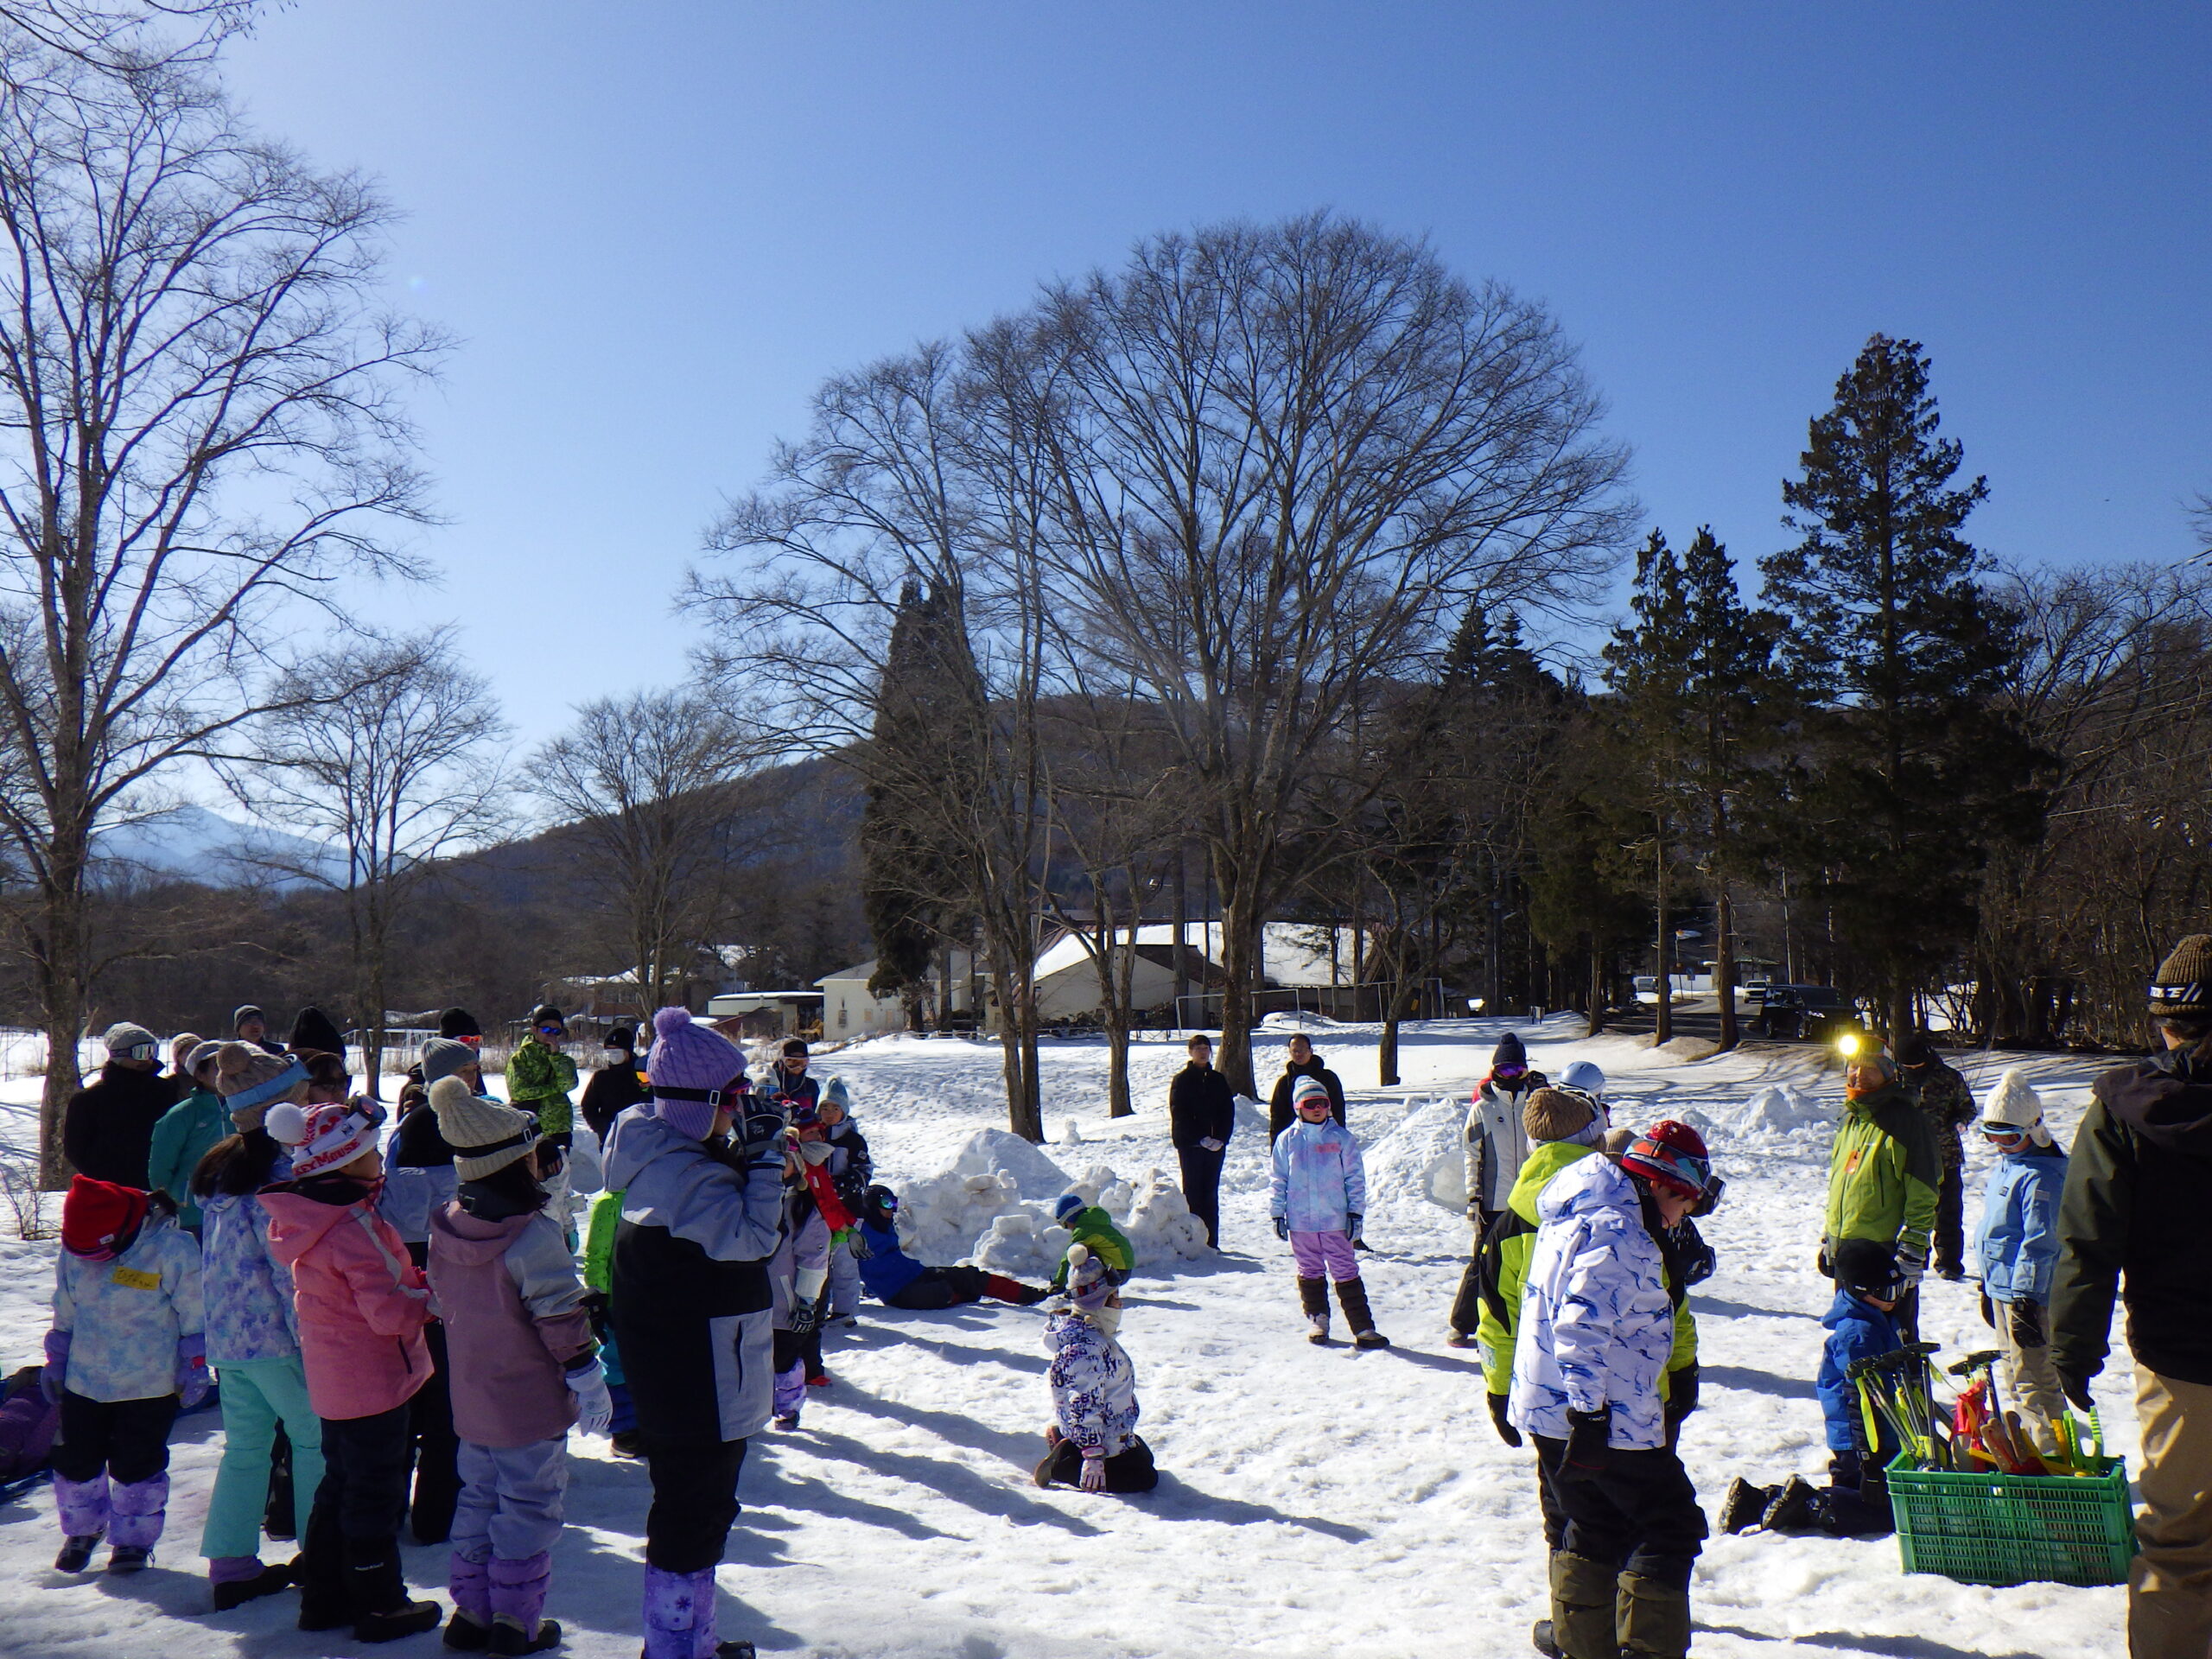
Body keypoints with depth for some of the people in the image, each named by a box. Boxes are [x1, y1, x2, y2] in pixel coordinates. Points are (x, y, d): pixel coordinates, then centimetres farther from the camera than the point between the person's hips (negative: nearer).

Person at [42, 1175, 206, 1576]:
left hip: (149, 1386, -5)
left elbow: (194, 1317, -9)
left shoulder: (172, 1249, -18)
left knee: (136, 1467, 2)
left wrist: (194, 1369, -7)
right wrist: (56, 1362, 16)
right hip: (83, 1380, 5)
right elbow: (64, 1313, 13)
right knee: (75, 1460, 12)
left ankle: (134, 1539, 21)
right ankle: (81, 1529, 37)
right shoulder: (73, 1253, -2)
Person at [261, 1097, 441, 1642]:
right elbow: (389, 1311, -29)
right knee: (375, 1495, 4)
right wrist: (432, 1296, -14)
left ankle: (323, 1598, 31)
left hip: (332, 1380, 9)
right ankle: (380, 1607, 16)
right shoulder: (354, 1225, -26)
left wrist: (411, 1281, 5)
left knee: (339, 1484, 21)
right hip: (375, 1379, -9)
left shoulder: (303, 1219, 2)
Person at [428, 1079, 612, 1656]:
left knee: (479, 1499, 20)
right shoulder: (534, 1235, -24)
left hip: (471, 1399, 7)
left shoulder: (445, 1226, -1)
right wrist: (588, 1382, -10)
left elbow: (442, 1304, 12)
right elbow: (562, 1320, -20)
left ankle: (470, 1610, 26)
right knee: (529, 1507, 7)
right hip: (531, 1404, -7)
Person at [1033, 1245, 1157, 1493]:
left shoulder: (1092, 1333, 2)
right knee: (1145, 1478, -3)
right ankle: (1064, 1466, -6)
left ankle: (1064, 1444, 12)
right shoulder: (1086, 1346, -30)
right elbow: (1084, 1406, -31)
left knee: (1144, 1458, 24)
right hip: (1104, 1441, -10)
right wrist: (1093, 1457, -29)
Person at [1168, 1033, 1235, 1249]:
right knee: (1193, 1190, -3)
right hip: (1190, 1144, -3)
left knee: (1211, 1192, 5)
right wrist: (1201, 1138, -14)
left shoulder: (1218, 1080, 11)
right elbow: (1179, 1113, -6)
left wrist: (1221, 1138, -8)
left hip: (1216, 1144, 3)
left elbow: (1228, 1111, 8)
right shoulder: (1182, 1080, 0)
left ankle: (1211, 1241, 9)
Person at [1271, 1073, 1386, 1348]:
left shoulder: (1340, 1137, 2)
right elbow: (1279, 1180, 9)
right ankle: (1317, 1320, 26)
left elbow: (1355, 1178, 4)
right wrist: (1278, 1214, 5)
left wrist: (1355, 1213, 0)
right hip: (1299, 1220, 2)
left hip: (1335, 1219, -2)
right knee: (1309, 1272, 11)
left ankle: (1362, 1327, -1)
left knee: (1346, 1272, -2)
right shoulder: (1288, 1139, 4)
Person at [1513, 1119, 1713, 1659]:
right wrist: (1589, 1412, -30)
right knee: (1670, 1528, 3)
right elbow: (1584, 1323, -29)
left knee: (1591, 1527, 21)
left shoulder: (1572, 1215, 13)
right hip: (1609, 1421, -9)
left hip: (1548, 1410, 9)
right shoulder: (1618, 1230, -19)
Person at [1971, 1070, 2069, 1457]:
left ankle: (2050, 1452, 3)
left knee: (2033, 1379, -6)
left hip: (2028, 1294, -10)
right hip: (2002, 1287, 10)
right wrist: (1987, 1285, 25)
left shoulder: (2040, 1175, -19)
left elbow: (2039, 1242, -21)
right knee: (2016, 1376, 19)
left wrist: (2025, 1300, -22)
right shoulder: (2003, 1166, 12)